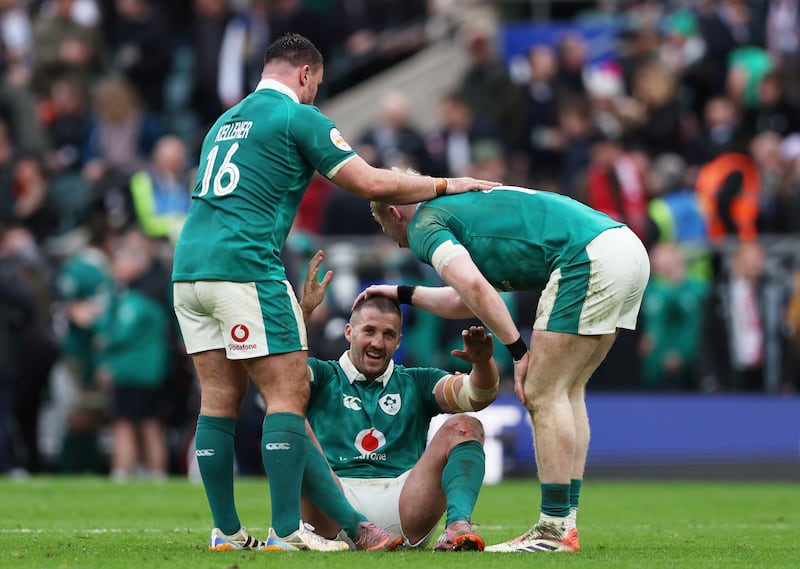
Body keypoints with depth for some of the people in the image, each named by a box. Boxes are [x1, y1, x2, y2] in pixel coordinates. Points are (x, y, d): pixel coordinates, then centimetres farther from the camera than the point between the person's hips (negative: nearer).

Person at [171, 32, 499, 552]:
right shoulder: (299, 117, 0)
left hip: (189, 269, 8)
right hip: (245, 268, -8)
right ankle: (287, 531, -8)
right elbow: (371, 183, -4)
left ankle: (226, 531, 8)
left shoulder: (225, 122, 24)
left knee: (219, 401, 9)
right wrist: (446, 186, 7)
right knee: (289, 396, -4)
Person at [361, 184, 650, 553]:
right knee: (566, 394, 15)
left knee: (542, 395, -3)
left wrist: (518, 351, -7)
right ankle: (564, 520, 15)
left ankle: (556, 529, -3)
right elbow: (469, 301, 41)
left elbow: (475, 287, -13)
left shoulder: (424, 225, 4)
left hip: (590, 258, -9)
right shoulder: (461, 205, 31)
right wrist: (403, 294, 50)